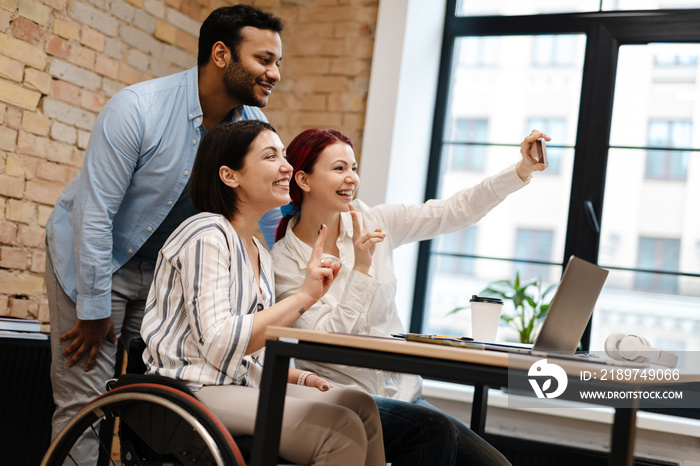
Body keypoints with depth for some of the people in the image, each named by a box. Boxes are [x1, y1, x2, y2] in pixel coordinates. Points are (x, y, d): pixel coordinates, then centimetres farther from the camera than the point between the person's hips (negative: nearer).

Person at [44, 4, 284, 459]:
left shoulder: (254, 130, -8)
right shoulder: (138, 108, -23)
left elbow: (265, 221, 2)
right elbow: (94, 213, -21)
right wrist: (95, 310, -17)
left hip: (166, 269, 5)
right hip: (90, 258, -4)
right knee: (84, 404, -7)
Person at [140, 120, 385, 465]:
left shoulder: (260, 255, 16)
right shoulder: (206, 235, -12)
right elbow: (218, 345, -23)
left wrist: (301, 378, 3)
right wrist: (302, 297, -20)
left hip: (241, 385, 9)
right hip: (192, 393, -9)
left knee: (360, 406, -6)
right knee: (343, 429, -22)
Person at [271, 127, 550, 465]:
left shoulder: (373, 222, 5)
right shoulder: (285, 259, -6)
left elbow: (456, 211, 0)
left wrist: (522, 170, -10)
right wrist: (360, 269, -22)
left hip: (400, 392, 5)